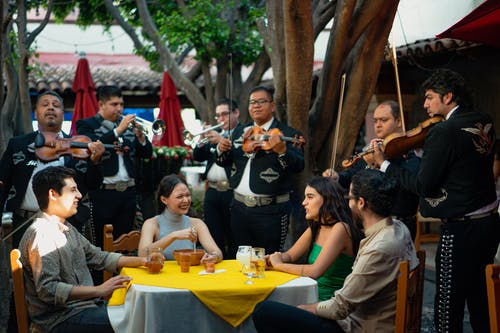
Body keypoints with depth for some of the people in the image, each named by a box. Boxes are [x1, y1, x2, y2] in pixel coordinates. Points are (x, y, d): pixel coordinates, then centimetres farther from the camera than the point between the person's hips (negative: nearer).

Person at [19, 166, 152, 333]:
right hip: (60, 319, -9)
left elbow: (98, 257, 21)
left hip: (84, 305, 9)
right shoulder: (41, 234, -16)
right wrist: (99, 290, -26)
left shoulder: (67, 228, 15)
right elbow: (48, 289, -24)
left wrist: (142, 261, 10)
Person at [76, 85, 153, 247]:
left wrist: (140, 136, -5)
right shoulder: (86, 125, 3)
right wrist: (119, 130, -17)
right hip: (103, 193, -5)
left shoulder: (127, 125, 17)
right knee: (102, 243, -2)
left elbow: (147, 153, 13)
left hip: (128, 192, 5)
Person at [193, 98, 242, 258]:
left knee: (234, 239, 1)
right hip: (212, 192, 6)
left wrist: (222, 141, -23)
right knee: (214, 237, 11)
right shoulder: (214, 134, 16)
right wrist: (201, 141, -7)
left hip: (232, 192, -6)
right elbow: (198, 157, 11)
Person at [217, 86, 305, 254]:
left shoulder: (288, 133, -5)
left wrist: (282, 151, -34)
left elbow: (299, 166, -16)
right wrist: (221, 150, -4)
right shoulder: (239, 132, 13)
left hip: (271, 211, -5)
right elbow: (224, 162, 17)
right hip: (239, 207, 6)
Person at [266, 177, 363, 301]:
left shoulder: (340, 228, -17)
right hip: (313, 296, 7)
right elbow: (289, 256, 12)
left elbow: (315, 271, -24)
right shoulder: (315, 228, 10)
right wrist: (267, 259, -9)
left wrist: (278, 265, -12)